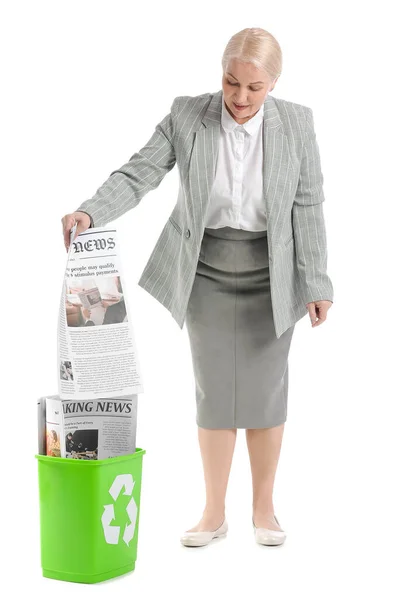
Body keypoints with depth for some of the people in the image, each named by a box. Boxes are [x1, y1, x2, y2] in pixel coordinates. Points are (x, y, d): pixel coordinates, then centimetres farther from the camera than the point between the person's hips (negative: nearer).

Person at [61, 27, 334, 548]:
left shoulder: (296, 124, -9)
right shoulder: (187, 116, -9)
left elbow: (308, 207, -6)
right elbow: (138, 175, -12)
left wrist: (315, 284, -6)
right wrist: (90, 213, -29)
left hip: (270, 272, 0)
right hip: (207, 270, 0)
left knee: (266, 389, 6)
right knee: (214, 391, 4)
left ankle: (264, 507, 23)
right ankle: (214, 513, 17)